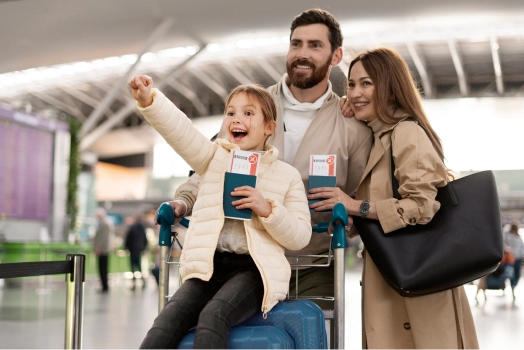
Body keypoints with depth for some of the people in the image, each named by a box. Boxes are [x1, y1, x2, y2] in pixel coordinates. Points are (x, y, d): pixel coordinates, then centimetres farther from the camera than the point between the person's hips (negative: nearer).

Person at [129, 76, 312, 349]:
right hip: (208, 265, 3)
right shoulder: (215, 157, 14)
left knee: (213, 316, -31)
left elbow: (300, 237, 3)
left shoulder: (287, 175, 9)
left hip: (253, 268, -2)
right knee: (168, 321, -23)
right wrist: (149, 101, -23)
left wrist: (268, 209, -14)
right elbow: (179, 129, -5)